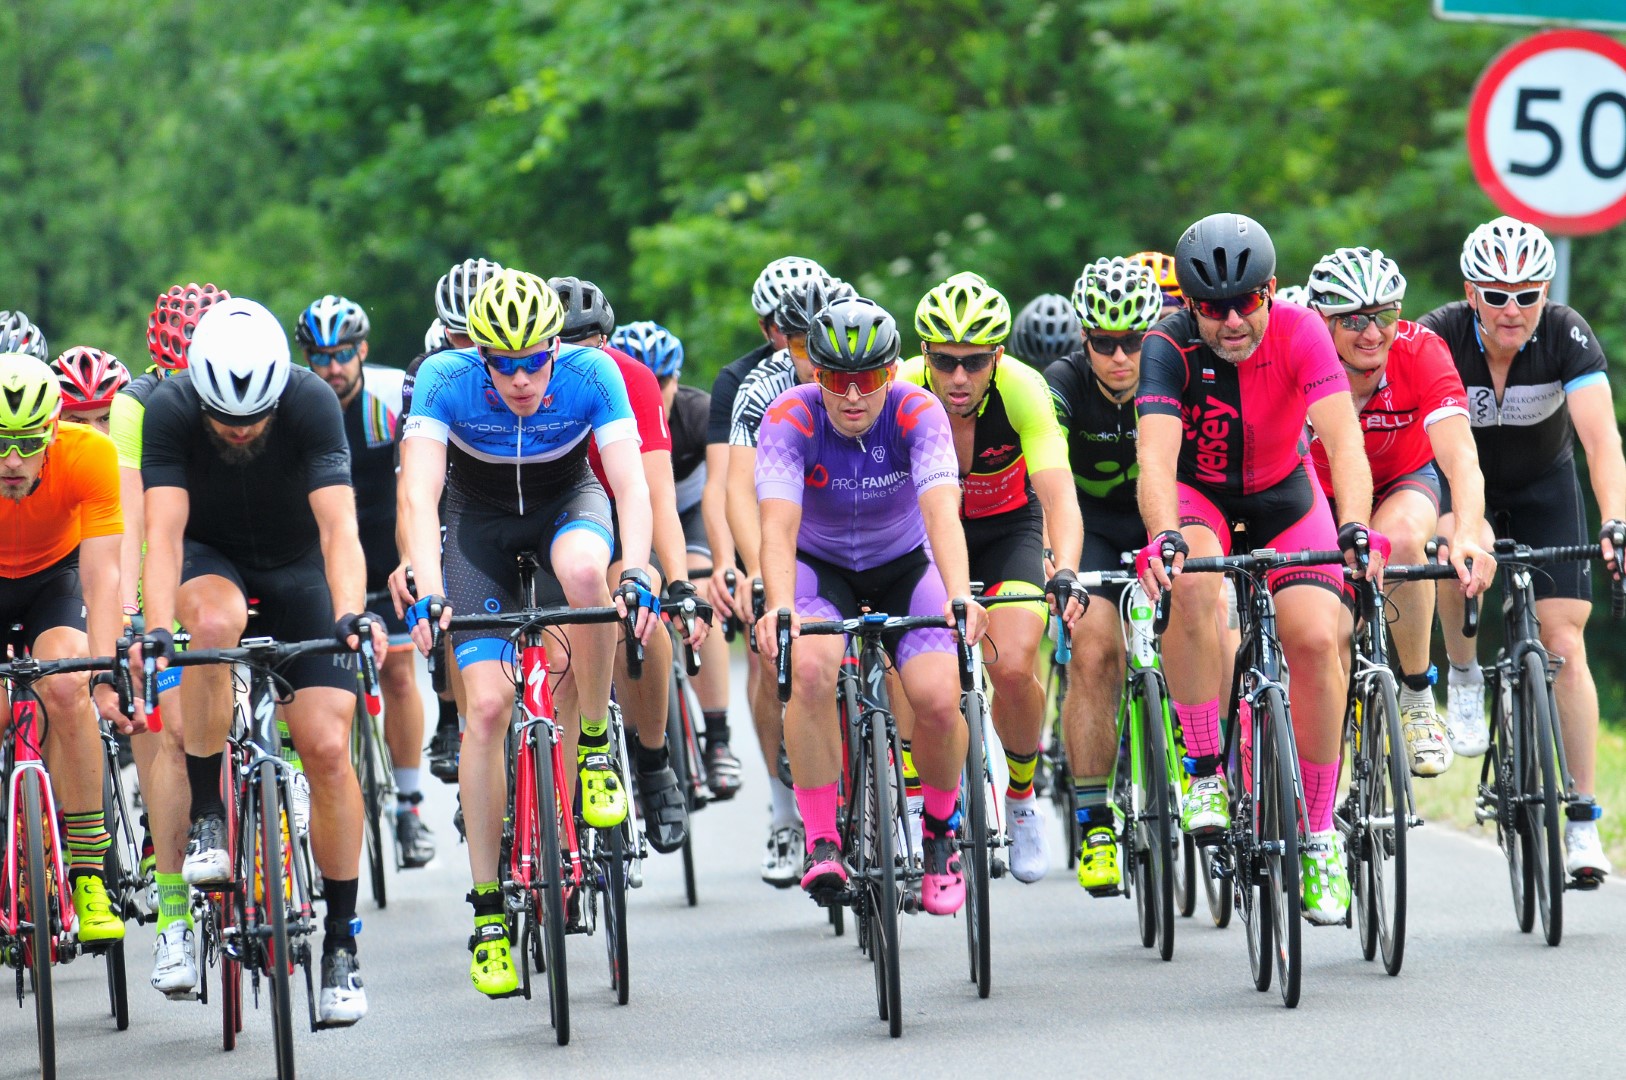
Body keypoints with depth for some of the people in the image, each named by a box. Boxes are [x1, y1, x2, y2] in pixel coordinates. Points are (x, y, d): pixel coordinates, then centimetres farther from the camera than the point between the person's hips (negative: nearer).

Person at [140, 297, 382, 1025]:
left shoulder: (312, 403, -29)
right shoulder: (169, 409, -27)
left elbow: (339, 527, -35)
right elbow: (164, 530, -33)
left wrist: (350, 615, -52)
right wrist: (158, 632, -48)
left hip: (296, 567, 0)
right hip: (209, 559, 0)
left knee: (327, 746, -13)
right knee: (214, 620, -37)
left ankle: (341, 944, 0)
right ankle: (207, 818, -22)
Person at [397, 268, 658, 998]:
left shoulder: (591, 375, -28)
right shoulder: (445, 380, -29)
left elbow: (631, 482, -34)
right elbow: (419, 493, -36)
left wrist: (637, 573, -51)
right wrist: (427, 594, -50)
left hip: (566, 502, 0)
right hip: (479, 516, 0)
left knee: (582, 568, -38)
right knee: (488, 704, -13)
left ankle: (593, 745, -14)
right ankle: (488, 916, -5)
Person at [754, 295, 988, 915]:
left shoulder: (919, 413, -24)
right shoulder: (790, 419, -24)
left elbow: (942, 512, -38)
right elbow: (778, 526, -36)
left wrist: (960, 596, -56)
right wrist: (780, 608, -55)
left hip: (904, 565, 1)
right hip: (820, 566, -1)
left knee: (938, 699, -22)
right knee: (810, 669, -32)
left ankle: (940, 833, 8)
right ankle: (821, 842, -21)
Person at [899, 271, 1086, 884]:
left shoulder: (1022, 390, -30)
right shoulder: (901, 392, -28)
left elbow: (1059, 497, -36)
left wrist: (1065, 576, -54)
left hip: (1007, 528, -1)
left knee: (1013, 669, -20)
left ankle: (1022, 798, 8)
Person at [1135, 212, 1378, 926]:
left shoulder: (1299, 332, -26)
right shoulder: (1169, 348, -27)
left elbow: (1344, 441, -37)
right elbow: (1156, 457, -40)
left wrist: (1354, 530, -54)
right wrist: (1164, 538, -59)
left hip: (1284, 494, 1)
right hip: (1198, 495, -1)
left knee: (1318, 639, -19)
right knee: (1192, 586, -35)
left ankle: (1319, 838, -4)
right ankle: (1205, 773, -20)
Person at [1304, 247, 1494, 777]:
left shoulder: (1421, 351, -30)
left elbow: (1460, 455, -41)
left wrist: (1467, 534, -59)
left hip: (1405, 480, 0)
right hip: (1322, 490, 0)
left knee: (1400, 538, -36)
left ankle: (1417, 697, -18)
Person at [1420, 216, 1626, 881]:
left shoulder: (1567, 336, -26)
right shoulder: (1439, 336, -27)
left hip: (1544, 485, 0)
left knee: (1564, 643, -11)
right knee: (1452, 548, -36)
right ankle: (1463, 678, -8)